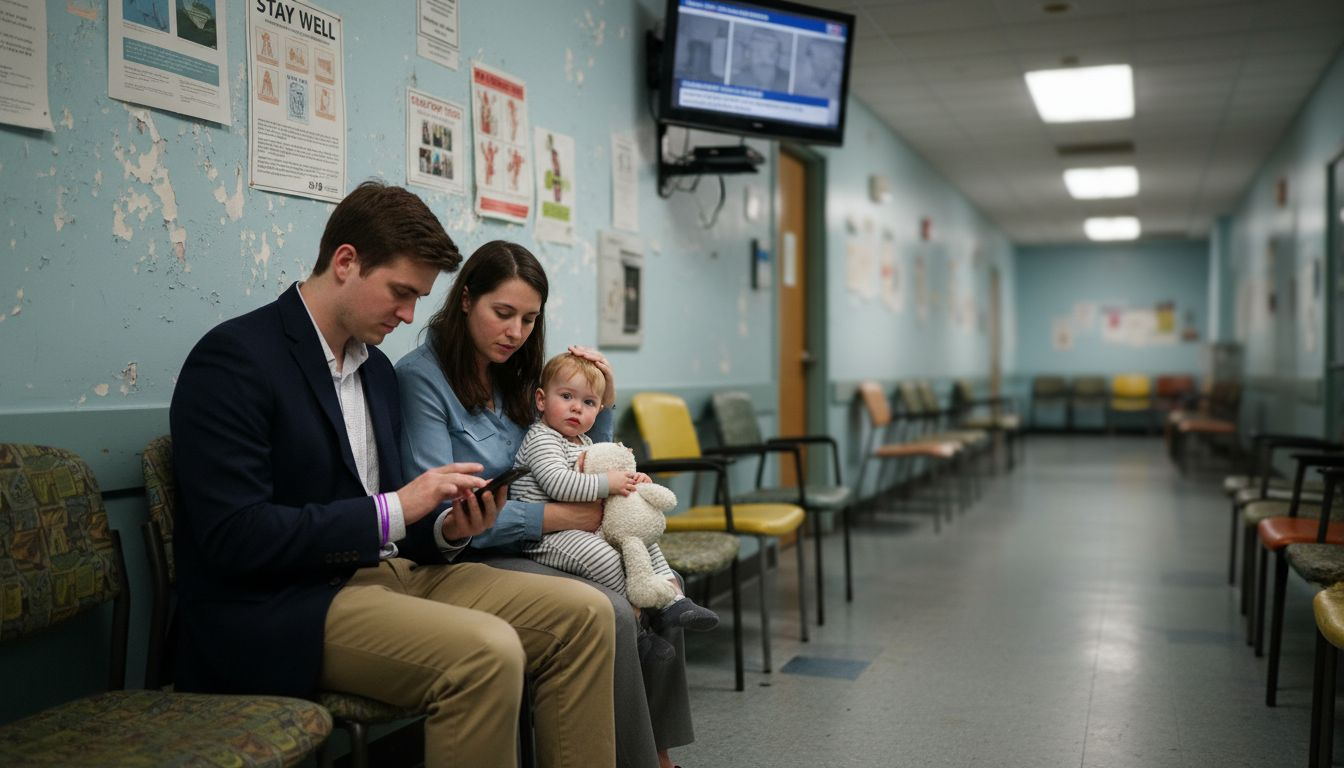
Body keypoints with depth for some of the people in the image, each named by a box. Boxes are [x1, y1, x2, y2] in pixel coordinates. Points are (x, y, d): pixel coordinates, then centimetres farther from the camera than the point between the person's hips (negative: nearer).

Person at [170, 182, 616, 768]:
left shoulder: (377, 368, 13)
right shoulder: (233, 358, -11)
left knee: (583, 614, -7)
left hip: (384, 569, 8)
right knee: (486, 651, -31)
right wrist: (394, 510, -20)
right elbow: (235, 538, -19)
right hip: (275, 609, -8)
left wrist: (447, 530, -4)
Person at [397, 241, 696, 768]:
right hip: (470, 561, -8)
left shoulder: (514, 378, 13)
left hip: (526, 549, 8)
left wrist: (604, 399, 4)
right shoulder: (422, 377, -11)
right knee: (610, 614, -26)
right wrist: (557, 517, -18)